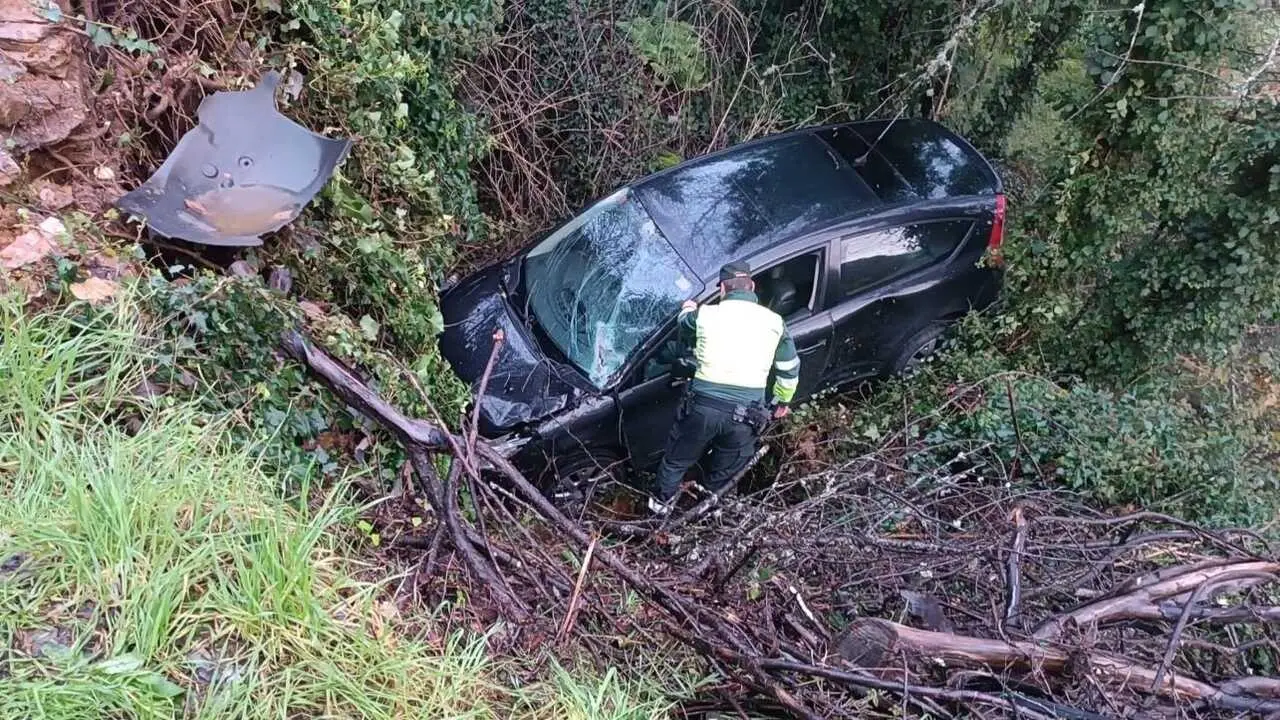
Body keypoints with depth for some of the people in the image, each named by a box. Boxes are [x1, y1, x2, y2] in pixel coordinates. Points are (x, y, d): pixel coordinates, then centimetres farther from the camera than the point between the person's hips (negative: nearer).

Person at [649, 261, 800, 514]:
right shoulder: (774, 322, 2)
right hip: (746, 415, 1)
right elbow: (790, 370, 13)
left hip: (703, 406, 0)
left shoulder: (704, 315, -3)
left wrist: (687, 310, 44)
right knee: (725, 470, 26)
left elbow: (684, 327, 22)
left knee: (677, 458, 26)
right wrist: (783, 401, 30)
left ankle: (662, 500, 44)